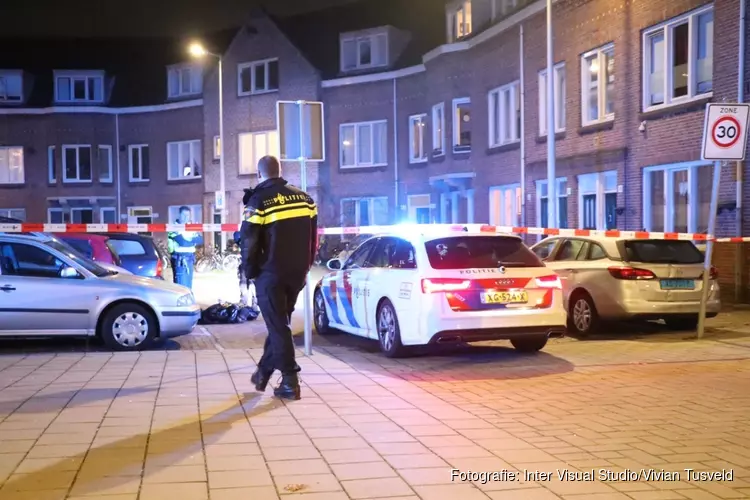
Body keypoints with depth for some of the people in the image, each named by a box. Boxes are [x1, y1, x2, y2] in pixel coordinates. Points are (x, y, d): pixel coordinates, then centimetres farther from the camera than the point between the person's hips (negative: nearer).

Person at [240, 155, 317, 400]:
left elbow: (249, 242, -10)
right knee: (279, 323, 19)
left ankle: (290, 382, -2)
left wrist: (250, 272, 4)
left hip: (271, 274, -6)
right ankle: (263, 372, 29)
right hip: (297, 273, 6)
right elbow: (313, 239, 11)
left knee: (278, 326, 0)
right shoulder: (304, 198, 7)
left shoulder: (259, 201, -10)